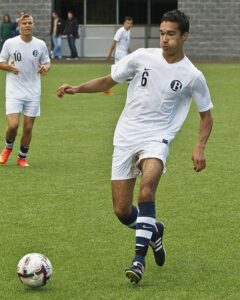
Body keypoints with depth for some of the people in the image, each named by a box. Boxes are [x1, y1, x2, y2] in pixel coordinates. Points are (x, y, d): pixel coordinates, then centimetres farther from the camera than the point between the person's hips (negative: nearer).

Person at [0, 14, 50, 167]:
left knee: (28, 127, 3)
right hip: (14, 91, -2)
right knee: (13, 125, -13)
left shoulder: (40, 44, 1)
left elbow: (47, 62, 12)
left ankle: (22, 157, 21)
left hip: (33, 92, 2)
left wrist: (45, 68, -11)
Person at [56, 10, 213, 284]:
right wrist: (76, 89, -3)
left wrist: (199, 147, -6)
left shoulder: (192, 76, -2)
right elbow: (108, 81, 12)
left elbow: (206, 115, 10)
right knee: (122, 211, -1)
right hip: (125, 138, 3)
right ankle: (153, 231, 33)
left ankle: (139, 258, -28)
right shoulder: (142, 57, 1)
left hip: (156, 140, -3)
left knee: (146, 190, -32)